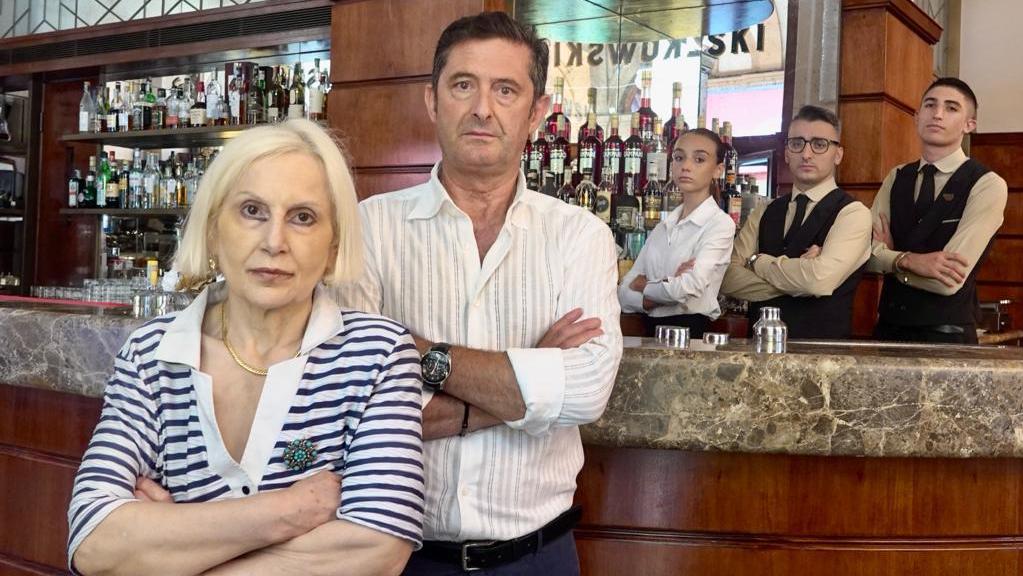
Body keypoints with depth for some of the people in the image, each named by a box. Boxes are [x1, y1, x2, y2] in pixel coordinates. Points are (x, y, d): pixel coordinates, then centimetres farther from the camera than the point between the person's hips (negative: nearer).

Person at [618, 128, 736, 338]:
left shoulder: (720, 224, -1)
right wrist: (668, 287, -9)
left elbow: (690, 288, -15)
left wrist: (644, 286, 2)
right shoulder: (663, 227, 15)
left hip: (691, 332, -4)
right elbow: (624, 295, 8)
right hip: (651, 332, 4)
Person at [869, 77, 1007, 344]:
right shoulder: (896, 179, 7)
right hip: (889, 328, 4)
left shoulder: (988, 186, -11)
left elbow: (949, 282, -19)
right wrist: (909, 260, -22)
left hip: (947, 335, -4)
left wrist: (890, 258, -5)